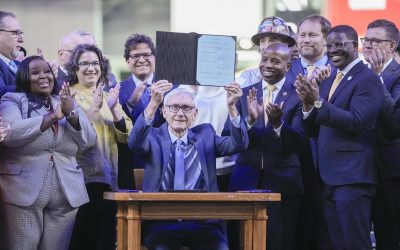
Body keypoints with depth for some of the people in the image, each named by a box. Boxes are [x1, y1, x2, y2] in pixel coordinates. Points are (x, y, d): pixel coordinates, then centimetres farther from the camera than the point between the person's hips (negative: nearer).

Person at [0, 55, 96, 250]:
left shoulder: (67, 104, 16)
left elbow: (88, 141, 7)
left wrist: (71, 114, -10)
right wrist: (51, 117, -19)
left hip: (66, 195, 4)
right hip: (24, 193, -4)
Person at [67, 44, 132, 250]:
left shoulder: (109, 97, 16)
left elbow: (126, 137, 6)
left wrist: (114, 109, -7)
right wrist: (93, 109, -22)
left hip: (108, 179, 5)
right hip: (81, 179, -5)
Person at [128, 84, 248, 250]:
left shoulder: (205, 134, 15)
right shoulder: (155, 137, 8)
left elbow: (239, 144, 0)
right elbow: (135, 143, -15)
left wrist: (231, 107, -16)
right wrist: (154, 103, -29)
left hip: (201, 223, 2)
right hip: (161, 222, -2)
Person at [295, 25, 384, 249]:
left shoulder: (367, 80, -8)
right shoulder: (328, 80, 17)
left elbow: (357, 122, -20)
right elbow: (315, 131, 14)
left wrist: (318, 103, -23)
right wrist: (308, 104, -5)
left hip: (351, 178, -8)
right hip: (326, 179, 8)